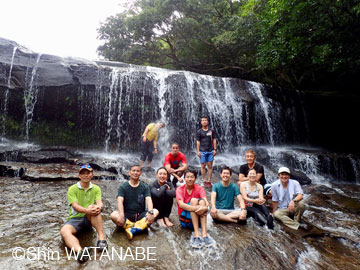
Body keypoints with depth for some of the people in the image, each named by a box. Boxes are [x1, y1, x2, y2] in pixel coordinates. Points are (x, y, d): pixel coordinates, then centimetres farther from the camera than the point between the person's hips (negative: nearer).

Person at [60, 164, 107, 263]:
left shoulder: (96, 188, 5)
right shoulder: (72, 189, -2)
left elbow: (99, 202, -12)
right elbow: (75, 206, -16)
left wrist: (98, 207, -39)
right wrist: (87, 210, -38)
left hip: (90, 219, 1)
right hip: (75, 218, -1)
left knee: (94, 208, -31)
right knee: (64, 231, -33)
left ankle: (101, 237, -35)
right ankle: (80, 251, -59)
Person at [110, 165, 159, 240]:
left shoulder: (145, 187, 5)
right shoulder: (123, 187, 1)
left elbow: (148, 200, -11)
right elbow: (120, 201, -14)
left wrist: (150, 212, -31)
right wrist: (121, 216, -32)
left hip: (140, 215, 1)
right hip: (127, 215, -1)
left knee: (155, 212, -25)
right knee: (113, 215, -30)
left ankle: (132, 229, -35)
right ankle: (143, 226, -30)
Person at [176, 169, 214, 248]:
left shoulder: (199, 189, 0)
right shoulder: (180, 189, -6)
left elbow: (206, 202, -18)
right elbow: (181, 204, -24)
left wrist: (204, 207, -42)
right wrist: (196, 208, -38)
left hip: (199, 219, 2)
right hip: (185, 219, -2)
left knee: (202, 201, -24)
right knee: (193, 200, -26)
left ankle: (204, 234, -35)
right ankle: (196, 234, -37)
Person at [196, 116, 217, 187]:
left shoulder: (212, 131, 6)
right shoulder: (199, 132, 4)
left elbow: (214, 140, 8)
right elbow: (198, 142, 3)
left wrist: (215, 149, 1)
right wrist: (198, 151, -3)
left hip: (210, 151, 1)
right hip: (202, 151, -1)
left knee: (210, 166, 2)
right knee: (203, 166, 2)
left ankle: (209, 181, 9)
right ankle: (204, 181, 11)